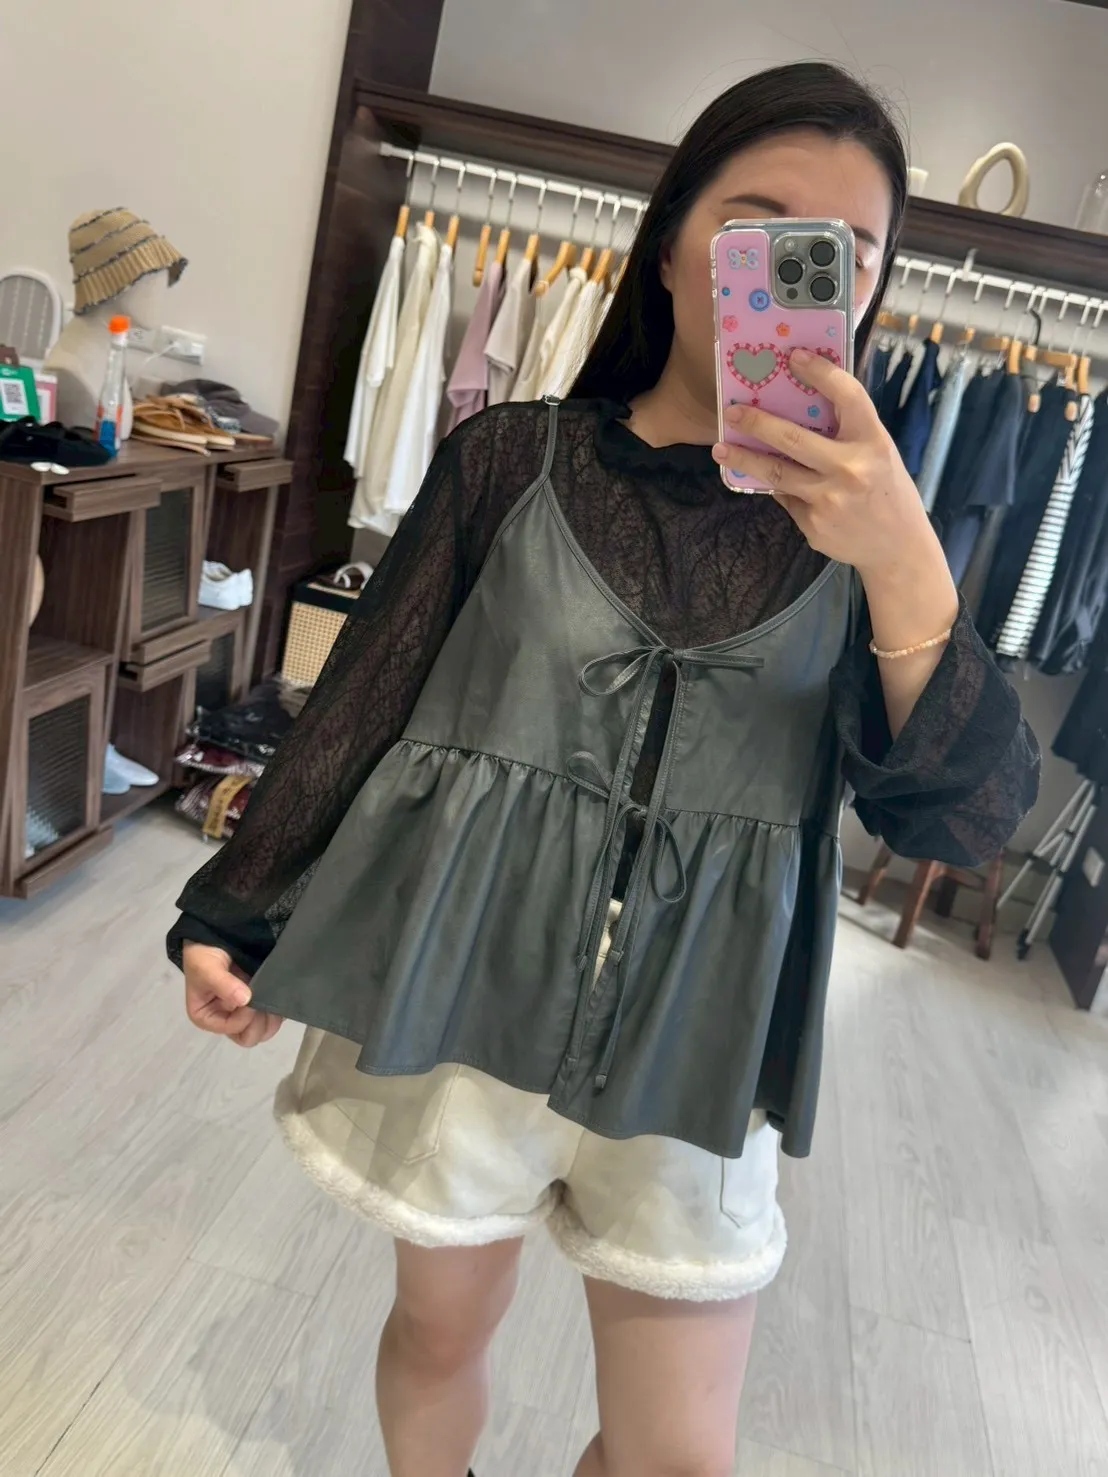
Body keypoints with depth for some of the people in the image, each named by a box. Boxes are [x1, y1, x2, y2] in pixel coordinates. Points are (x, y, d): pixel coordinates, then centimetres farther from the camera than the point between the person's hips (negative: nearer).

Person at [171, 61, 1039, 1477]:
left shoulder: (863, 521, 2)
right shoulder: (512, 457, -3)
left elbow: (967, 815, -8)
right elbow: (362, 696, 2)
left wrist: (902, 567, -24)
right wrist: (241, 914, 5)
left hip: (692, 1040, 2)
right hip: (458, 988, 0)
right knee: (441, 1326, 20)